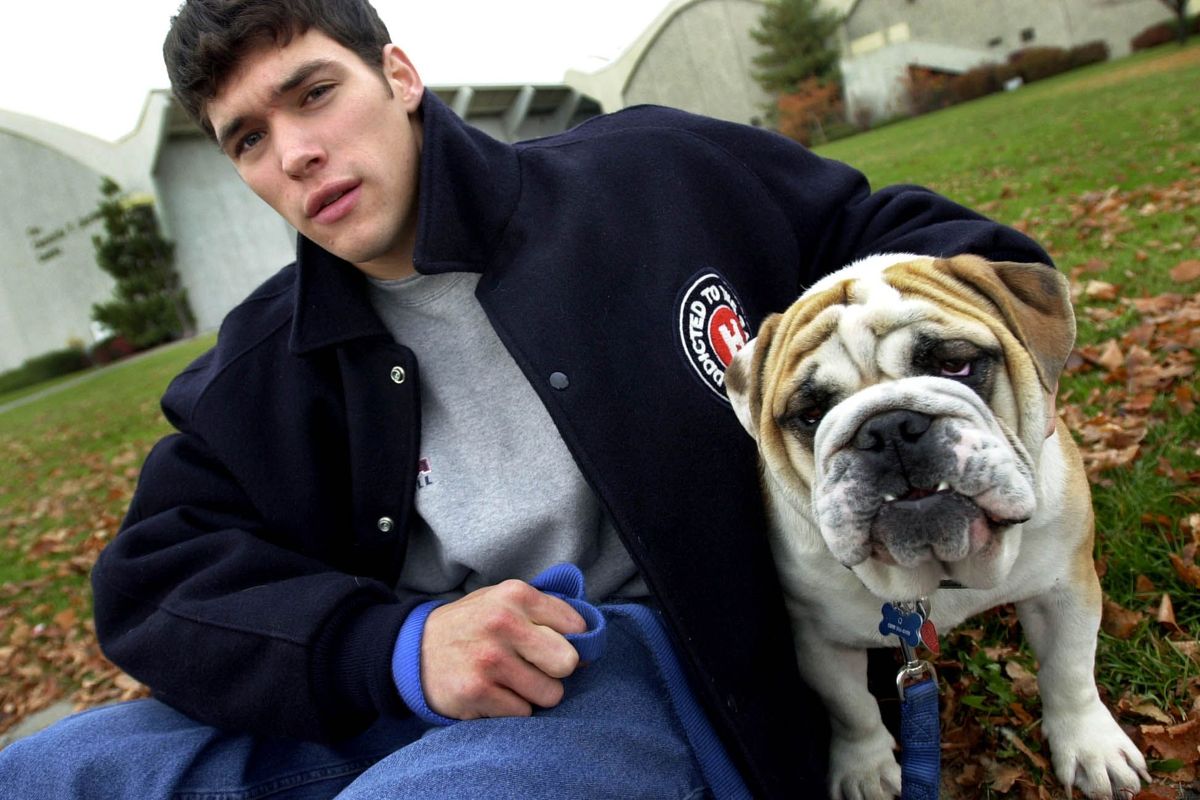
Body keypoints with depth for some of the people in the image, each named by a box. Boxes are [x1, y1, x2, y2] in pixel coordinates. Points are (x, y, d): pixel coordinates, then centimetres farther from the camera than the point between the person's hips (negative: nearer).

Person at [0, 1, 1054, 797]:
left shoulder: (650, 176, -1)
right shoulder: (264, 364, 9)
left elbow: (894, 237, 8)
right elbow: (156, 579, 2)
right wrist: (396, 646, -16)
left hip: (646, 662, -3)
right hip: (388, 695, 5)